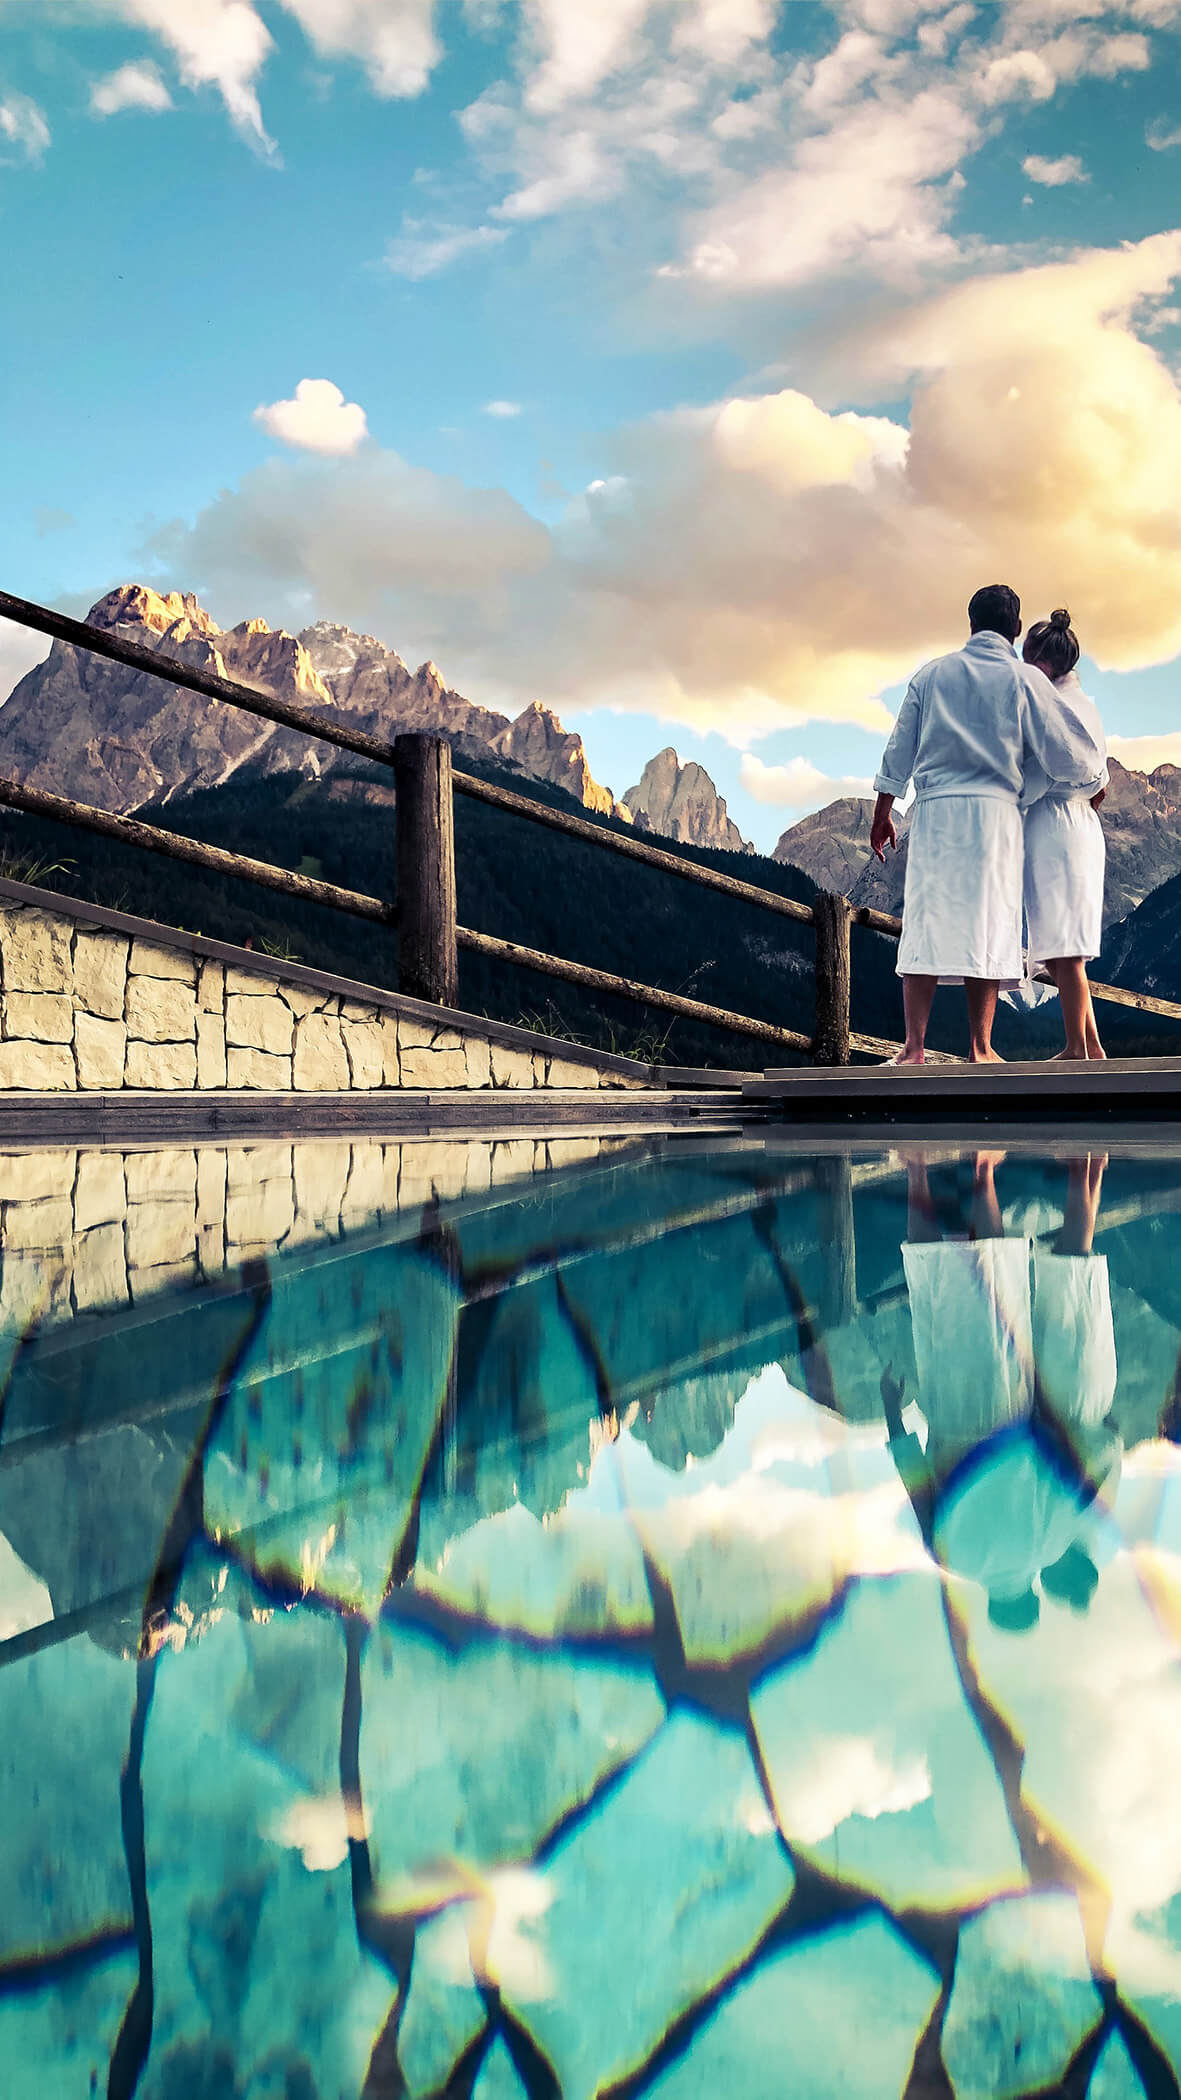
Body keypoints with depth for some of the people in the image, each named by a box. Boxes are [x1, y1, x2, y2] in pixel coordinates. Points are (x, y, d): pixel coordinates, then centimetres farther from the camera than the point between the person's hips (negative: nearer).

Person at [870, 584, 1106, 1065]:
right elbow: (1064, 753, 5)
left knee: (926, 922, -3)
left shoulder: (932, 674, 13)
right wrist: (1093, 783, 24)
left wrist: (882, 815, 19)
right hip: (993, 811, -2)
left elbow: (899, 751, 13)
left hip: (934, 809, 2)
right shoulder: (1025, 679, 4)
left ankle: (914, 1048, -12)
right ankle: (980, 1048, -5)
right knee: (988, 924, -1)